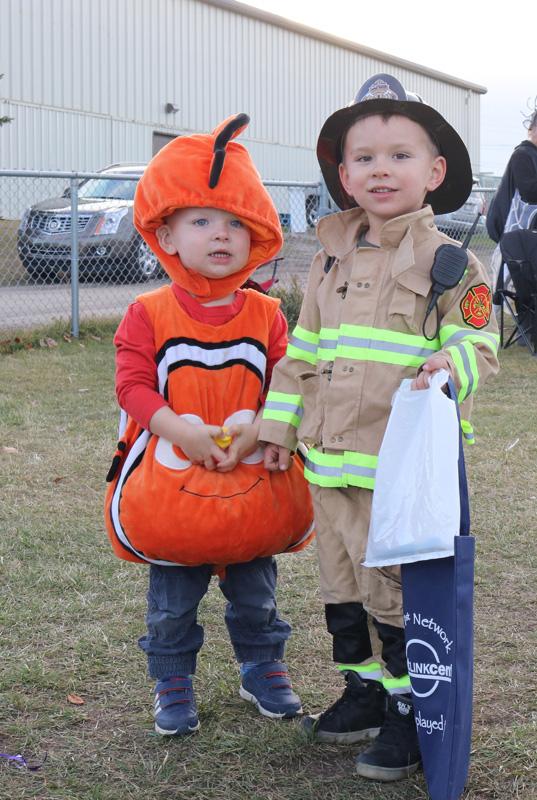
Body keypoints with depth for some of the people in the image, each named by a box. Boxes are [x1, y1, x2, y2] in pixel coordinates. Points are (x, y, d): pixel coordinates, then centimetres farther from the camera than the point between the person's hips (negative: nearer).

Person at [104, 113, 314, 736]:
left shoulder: (265, 315, -1)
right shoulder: (148, 314, -8)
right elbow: (133, 385, -11)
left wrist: (257, 429, -20)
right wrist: (178, 429, -25)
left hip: (253, 480, 2)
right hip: (171, 483, -2)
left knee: (255, 592, 16)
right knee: (172, 600, 11)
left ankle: (262, 670, 36)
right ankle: (173, 683, 28)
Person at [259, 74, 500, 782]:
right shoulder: (333, 257, 12)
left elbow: (478, 342, -7)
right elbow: (304, 348, 17)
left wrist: (453, 363, -29)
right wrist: (279, 425, 16)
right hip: (329, 458, 7)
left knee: (392, 588, -2)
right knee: (342, 585, 17)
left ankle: (411, 711, 13)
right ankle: (367, 689, 34)